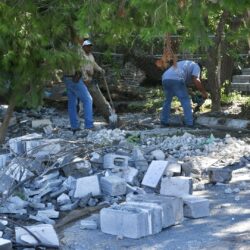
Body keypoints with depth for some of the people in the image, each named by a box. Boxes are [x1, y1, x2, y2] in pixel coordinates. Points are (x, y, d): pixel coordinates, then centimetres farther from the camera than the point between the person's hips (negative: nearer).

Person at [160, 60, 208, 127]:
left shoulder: (185, 64, 40)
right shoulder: (196, 66, 16)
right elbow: (196, 81, 0)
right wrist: (203, 92, 9)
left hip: (165, 79, 8)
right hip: (175, 80, -8)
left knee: (168, 100, 23)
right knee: (185, 100, 2)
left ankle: (164, 121, 21)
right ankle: (189, 123, 0)